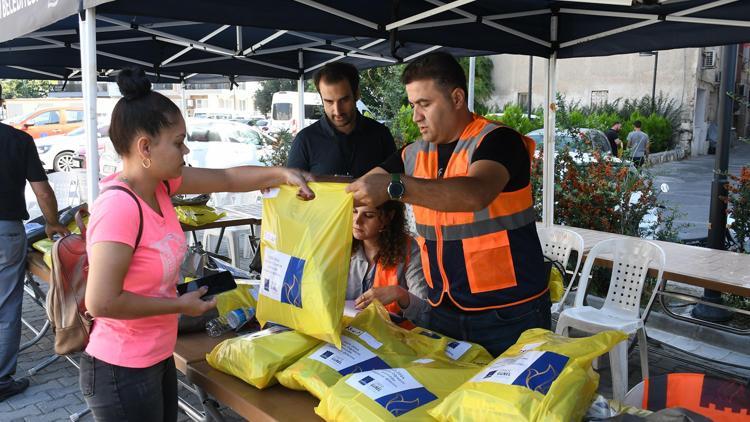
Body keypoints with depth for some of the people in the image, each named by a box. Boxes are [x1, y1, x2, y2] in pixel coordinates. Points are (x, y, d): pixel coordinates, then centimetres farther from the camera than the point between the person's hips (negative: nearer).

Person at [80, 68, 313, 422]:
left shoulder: (159, 182, -3)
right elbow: (102, 302, -29)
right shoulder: (119, 208, -28)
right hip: (123, 372, -9)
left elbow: (227, 179, 6)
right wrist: (181, 305, -19)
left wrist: (282, 174, -7)